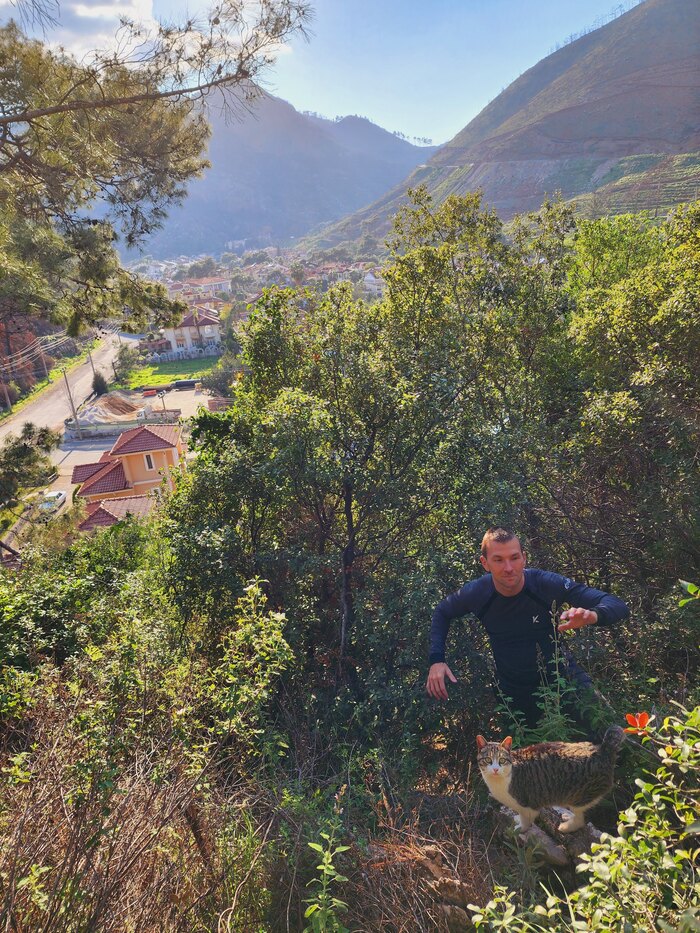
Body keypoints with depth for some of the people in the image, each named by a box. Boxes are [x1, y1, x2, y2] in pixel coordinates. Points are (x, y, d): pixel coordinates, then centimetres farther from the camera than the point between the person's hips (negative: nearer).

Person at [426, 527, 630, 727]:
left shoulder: (547, 584, -23)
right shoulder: (476, 593, -18)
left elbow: (617, 605, -23)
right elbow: (442, 612, 3)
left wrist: (592, 615, -47)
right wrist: (436, 660, -11)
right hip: (514, 689, 2)